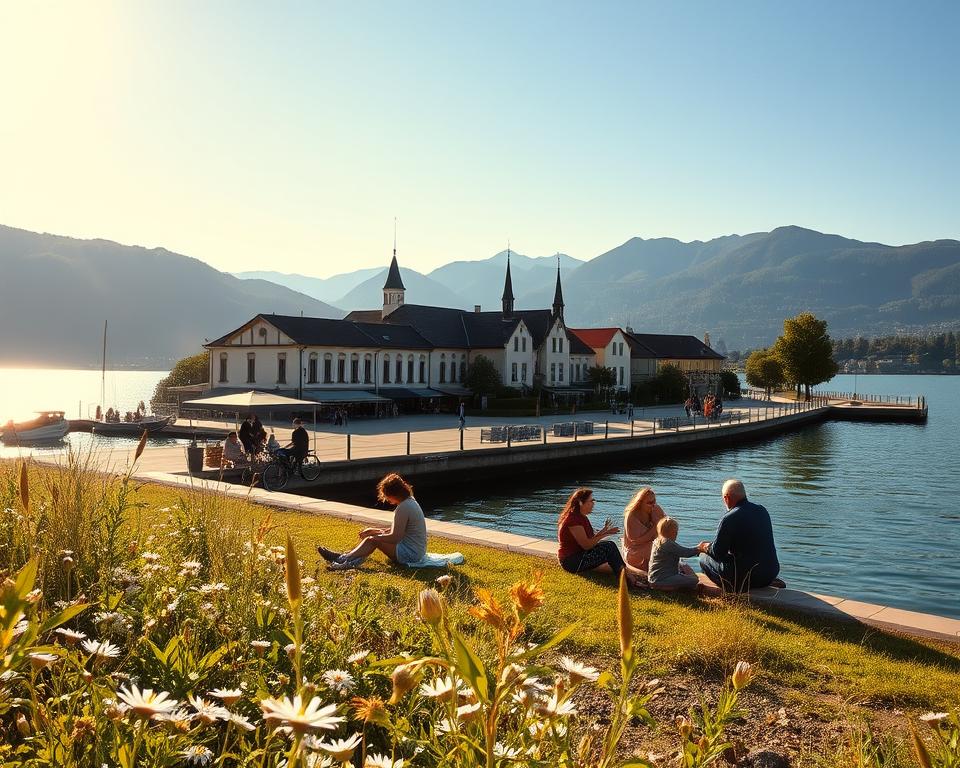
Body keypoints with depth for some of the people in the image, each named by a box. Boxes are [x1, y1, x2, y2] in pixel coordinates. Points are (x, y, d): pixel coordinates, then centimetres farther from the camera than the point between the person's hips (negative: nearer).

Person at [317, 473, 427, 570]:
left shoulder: (403, 508, -21)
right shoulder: (410, 501, 10)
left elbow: (395, 537, -20)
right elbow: (397, 530, 17)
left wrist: (373, 535, -7)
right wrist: (375, 531, 12)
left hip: (410, 554, -10)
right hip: (418, 552, 10)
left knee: (373, 540, -10)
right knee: (374, 536, 10)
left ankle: (344, 560, -2)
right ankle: (345, 556, 7)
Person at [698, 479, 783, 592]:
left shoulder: (730, 518, -17)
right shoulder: (762, 510, 7)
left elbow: (717, 552, -11)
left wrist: (706, 547, 13)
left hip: (745, 579, -7)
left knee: (704, 558, 8)